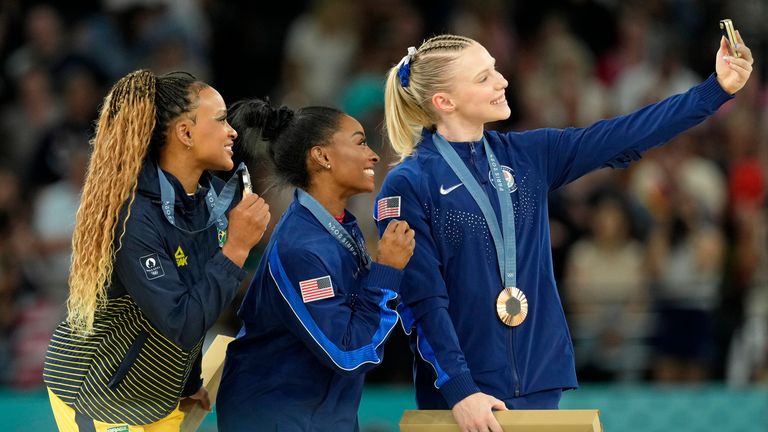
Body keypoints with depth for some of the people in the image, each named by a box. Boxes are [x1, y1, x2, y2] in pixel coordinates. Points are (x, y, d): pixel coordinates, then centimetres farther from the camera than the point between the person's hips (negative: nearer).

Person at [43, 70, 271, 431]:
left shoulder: (215, 197, -4)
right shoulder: (133, 215, -27)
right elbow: (180, 324, -31)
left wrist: (189, 382, 15)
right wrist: (237, 248, -30)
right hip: (96, 392, -7)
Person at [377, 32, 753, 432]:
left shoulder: (526, 156, 7)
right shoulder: (409, 185, -9)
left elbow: (623, 138, 2)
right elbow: (421, 301, -13)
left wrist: (716, 88, -5)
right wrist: (459, 391, -20)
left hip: (538, 379, 5)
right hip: (465, 392, -5)